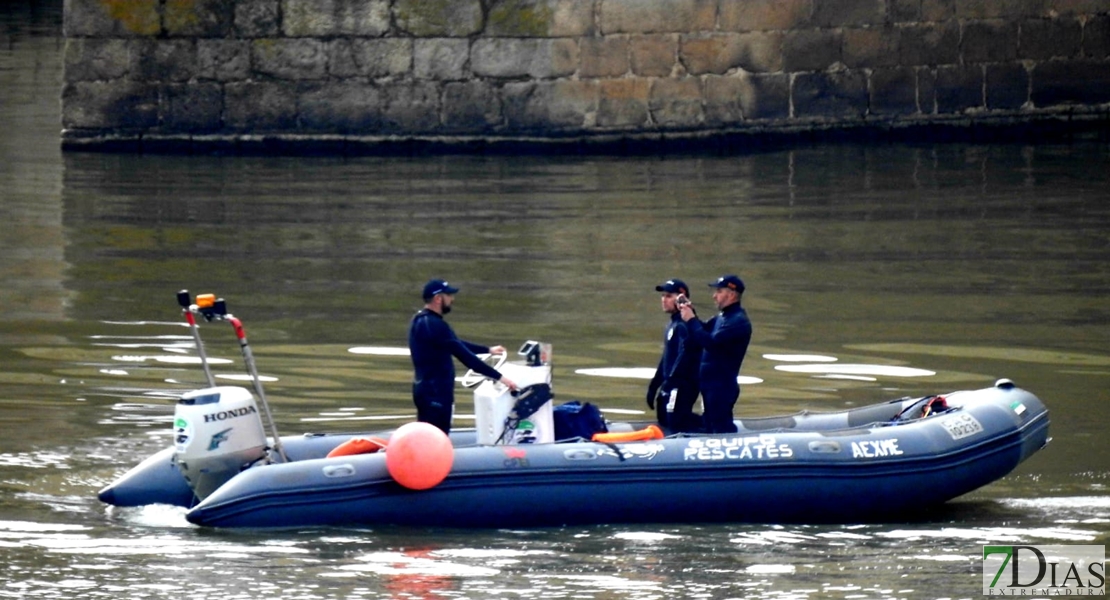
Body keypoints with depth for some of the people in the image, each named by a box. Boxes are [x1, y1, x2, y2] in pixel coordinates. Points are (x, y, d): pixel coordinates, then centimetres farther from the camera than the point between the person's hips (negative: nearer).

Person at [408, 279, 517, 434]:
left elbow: (457, 345, 27)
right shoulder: (434, 326, -20)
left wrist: (488, 350, 32)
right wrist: (498, 377, -17)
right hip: (435, 393, -11)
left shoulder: (421, 321, 13)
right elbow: (465, 356, -21)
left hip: (426, 390, 11)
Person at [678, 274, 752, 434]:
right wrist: (690, 314, 3)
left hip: (722, 385, -10)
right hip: (710, 383, 10)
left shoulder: (738, 321, -17)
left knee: (721, 427, -12)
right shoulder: (722, 317, 14)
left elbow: (711, 342, -26)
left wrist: (691, 321, -18)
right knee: (709, 426, 13)